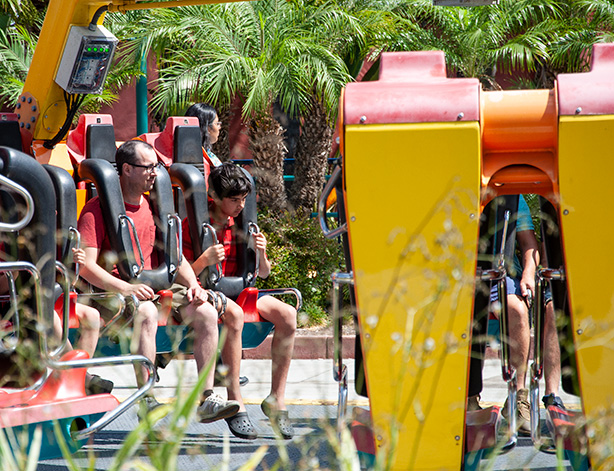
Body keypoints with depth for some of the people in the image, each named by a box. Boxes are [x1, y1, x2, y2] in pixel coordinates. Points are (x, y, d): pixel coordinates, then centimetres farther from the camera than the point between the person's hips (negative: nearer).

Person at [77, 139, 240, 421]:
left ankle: (207, 399, -15)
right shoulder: (98, 209, -4)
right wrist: (125, 287, -27)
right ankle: (147, 402, -36)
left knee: (207, 312, -15)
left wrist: (193, 284, -1)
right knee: (146, 312, -38)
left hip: (155, 287, 6)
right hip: (114, 290, -6)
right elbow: (86, 266, -14)